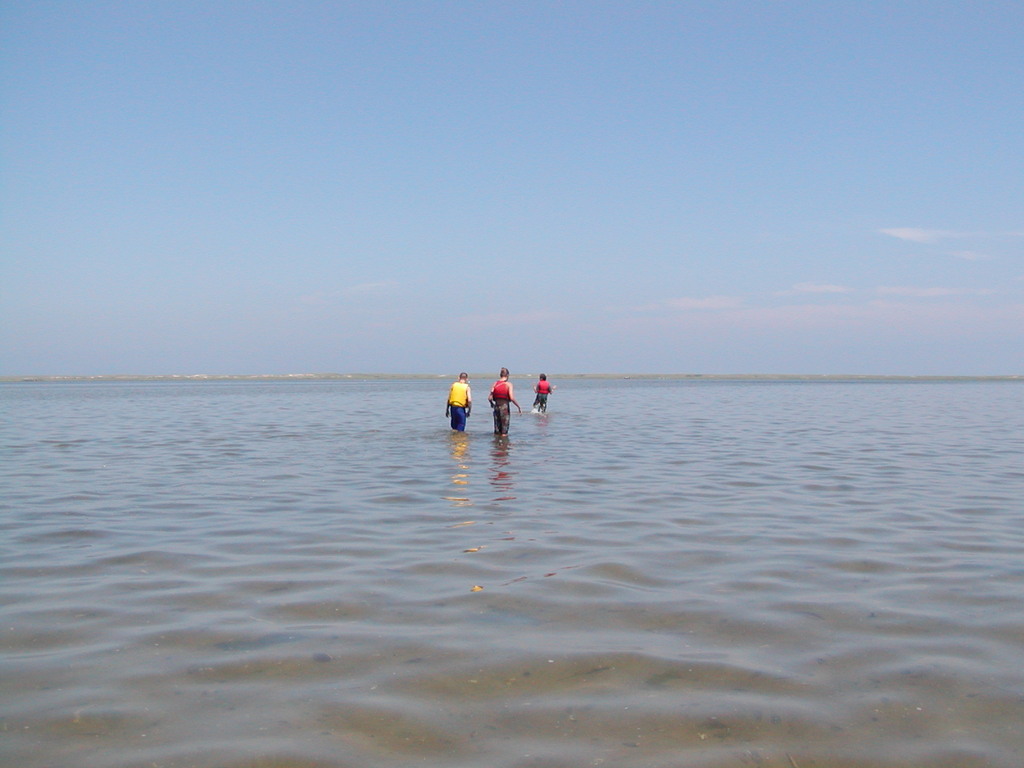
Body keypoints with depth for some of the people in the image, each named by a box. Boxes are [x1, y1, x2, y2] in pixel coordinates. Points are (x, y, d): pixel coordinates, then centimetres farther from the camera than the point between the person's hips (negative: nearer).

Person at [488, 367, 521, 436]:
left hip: (496, 406, 4)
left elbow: (489, 398, 1)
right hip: (504, 406, -4)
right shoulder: (508, 384, -6)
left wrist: (492, 404, 22)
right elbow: (512, 398, -16)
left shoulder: (495, 383, 4)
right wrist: (519, 407, -4)